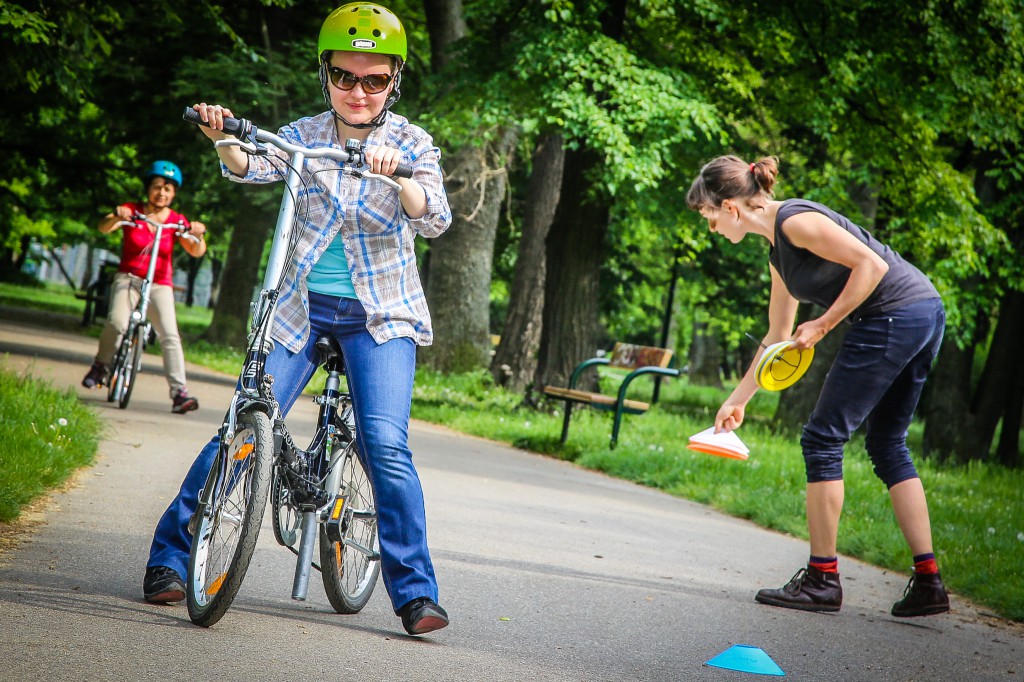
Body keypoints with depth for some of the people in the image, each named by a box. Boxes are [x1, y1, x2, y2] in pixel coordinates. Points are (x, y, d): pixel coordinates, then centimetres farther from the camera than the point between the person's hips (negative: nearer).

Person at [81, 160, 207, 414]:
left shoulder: (176, 220, 1)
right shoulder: (132, 210, -2)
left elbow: (196, 252, -9)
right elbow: (104, 228, -17)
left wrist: (198, 235, -31)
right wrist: (116, 217, -40)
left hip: (160, 285, 1)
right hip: (128, 278, -1)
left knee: (170, 335, -15)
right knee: (117, 322, -26)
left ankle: (179, 392, -17)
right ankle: (100, 365, 1)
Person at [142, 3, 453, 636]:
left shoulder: (411, 143, 0)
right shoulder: (305, 135, 3)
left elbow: (435, 220, -15)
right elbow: (253, 167, -16)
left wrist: (398, 176, -35)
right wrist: (226, 141, -38)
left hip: (380, 312, -1)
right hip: (302, 305, 1)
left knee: (385, 443, -16)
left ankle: (415, 591, -6)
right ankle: (170, 554, 4)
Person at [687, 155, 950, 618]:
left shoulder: (795, 221, -10)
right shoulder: (779, 252, 19)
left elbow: (871, 264, -17)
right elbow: (778, 337, 28)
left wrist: (823, 325, -12)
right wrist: (738, 400, 32)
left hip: (894, 315, -10)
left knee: (823, 438, -2)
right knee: (887, 445, 15)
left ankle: (822, 578, 2)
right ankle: (928, 581, 13)